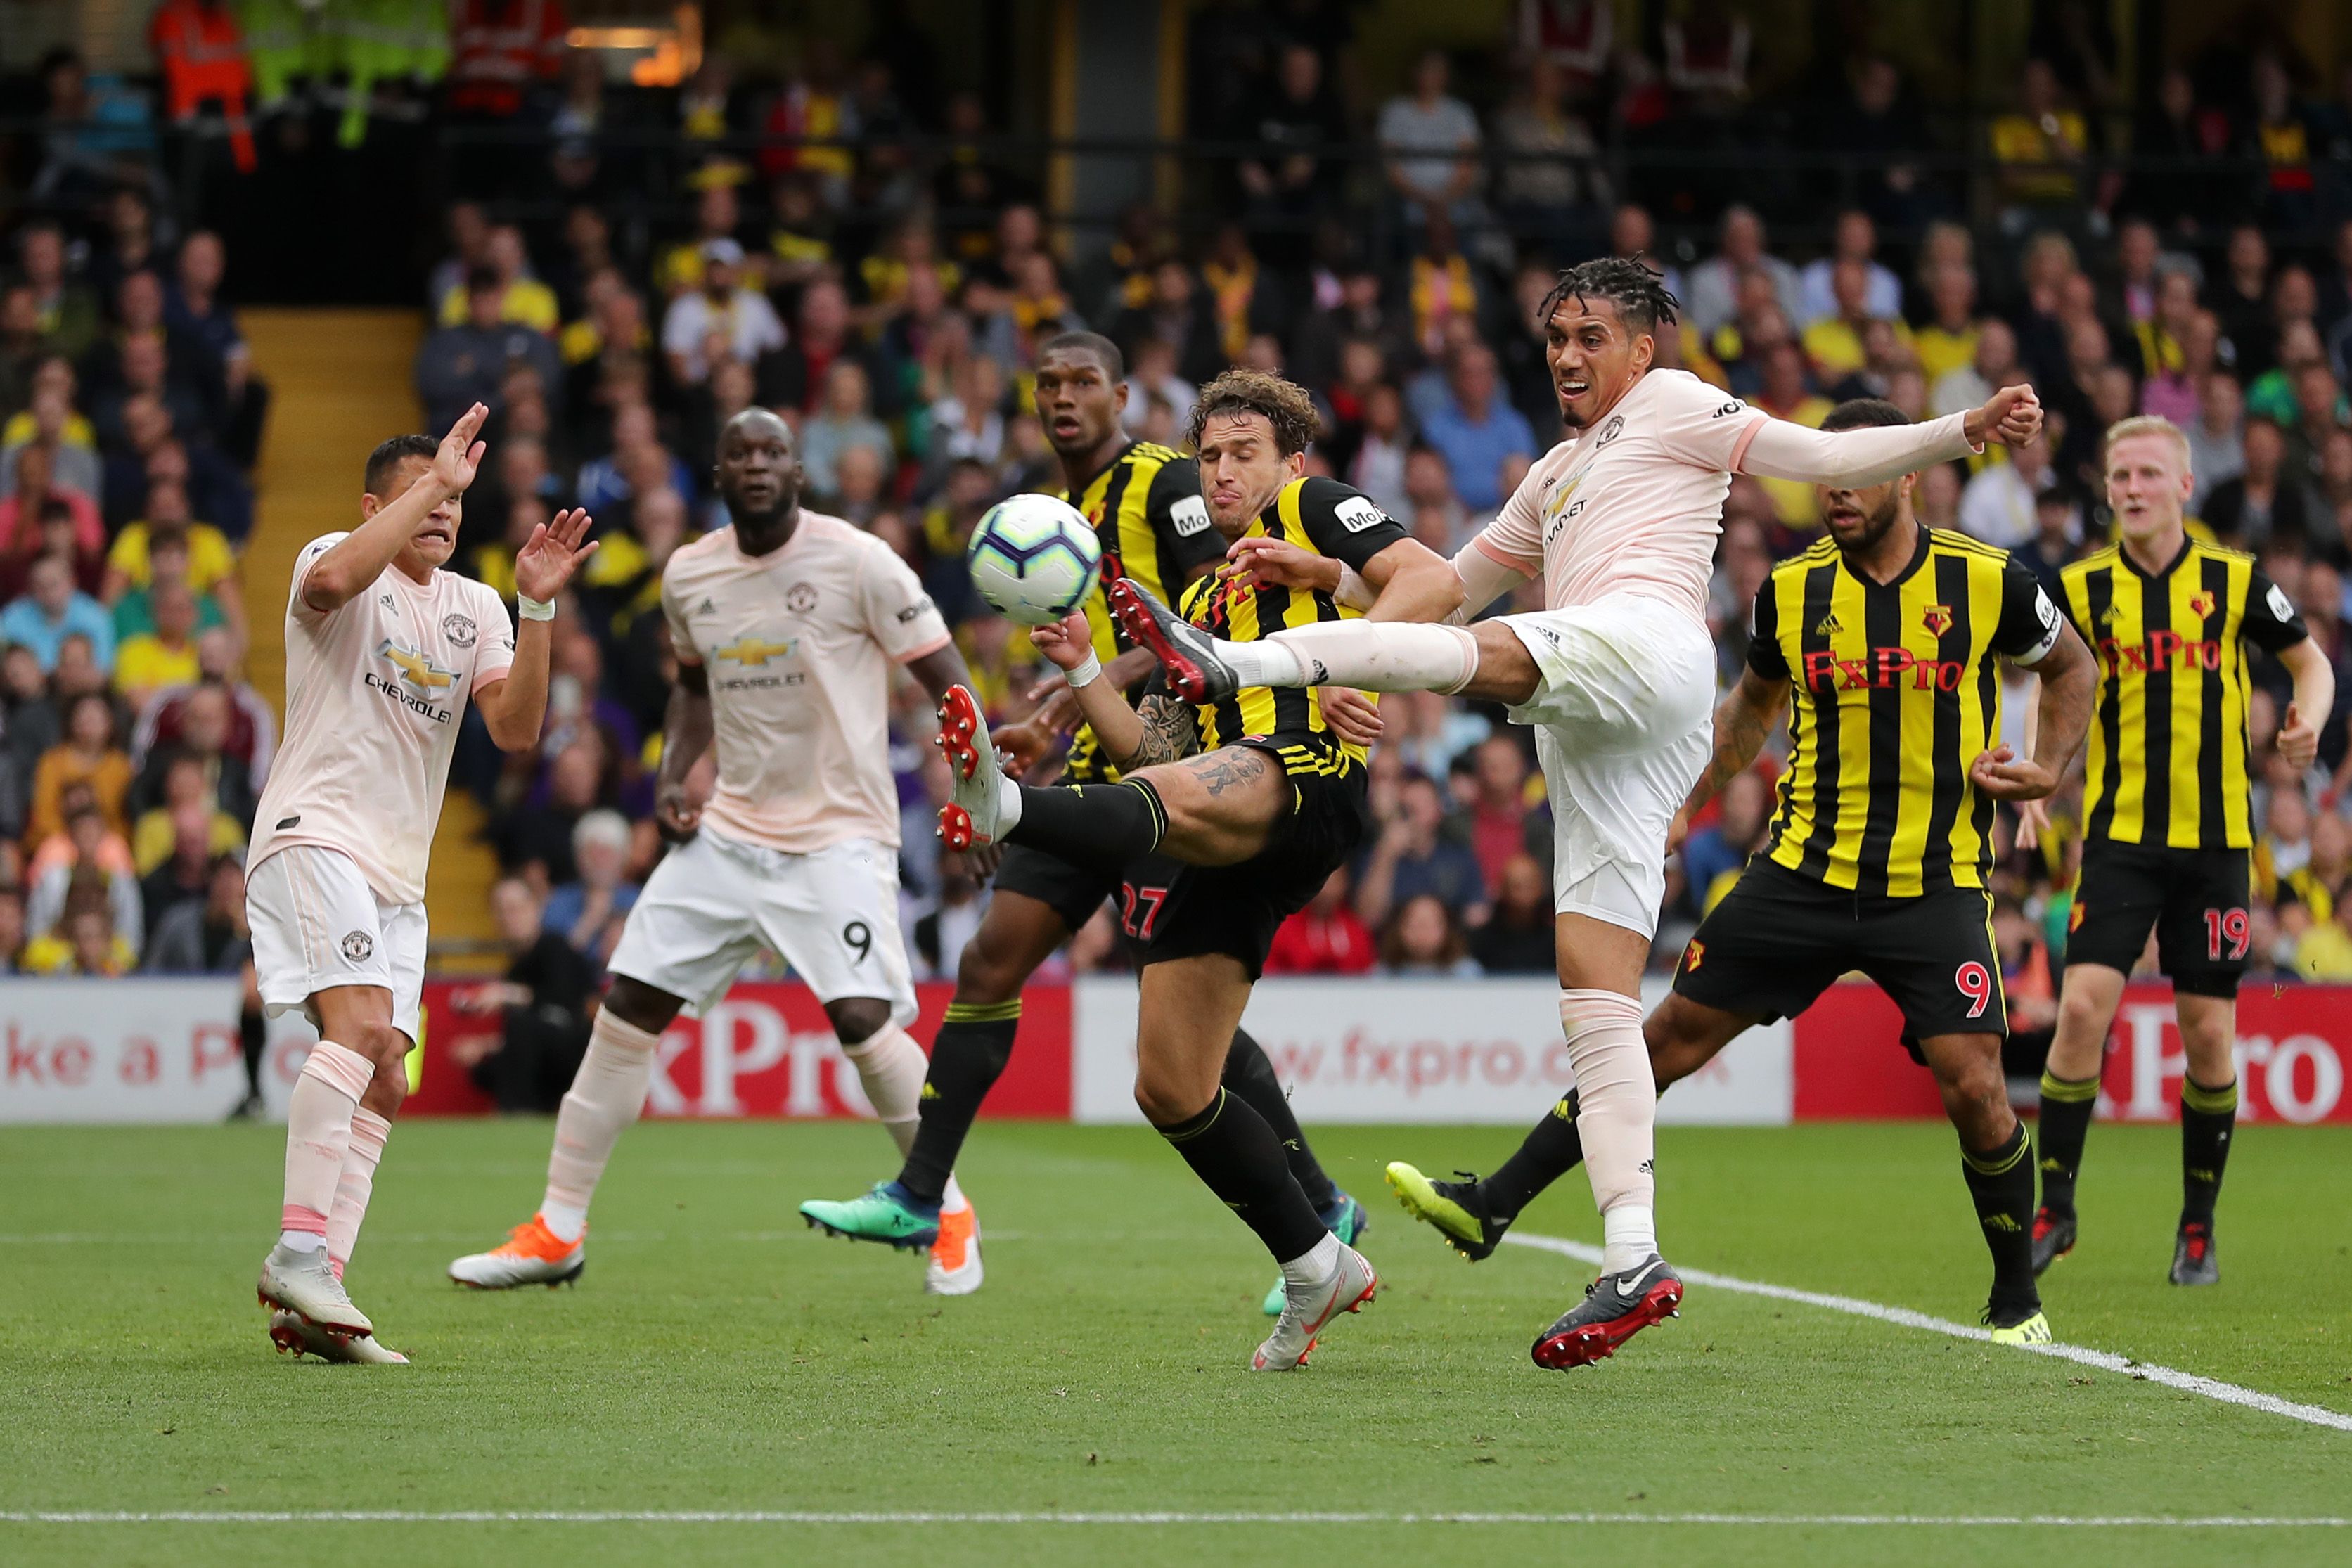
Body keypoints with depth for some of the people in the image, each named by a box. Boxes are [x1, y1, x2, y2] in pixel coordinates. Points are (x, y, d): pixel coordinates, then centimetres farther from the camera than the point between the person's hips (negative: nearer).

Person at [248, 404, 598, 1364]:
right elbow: (332, 579, -28)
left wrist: (537, 609, -8)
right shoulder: (335, 560, -1)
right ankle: (299, 1251, -31)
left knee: (383, 1087, 1)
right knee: (362, 1026, -27)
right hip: (315, 834, -8)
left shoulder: (473, 609, 17)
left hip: (398, 872, 8)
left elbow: (515, 729, 3)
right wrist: (433, 482, -22)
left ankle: (308, 1306, 0)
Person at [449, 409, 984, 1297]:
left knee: (864, 1019, -21)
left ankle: (948, 1212, 3)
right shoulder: (688, 575, 5)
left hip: (838, 833, -5)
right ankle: (556, 1232, 11)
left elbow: (947, 683, -9)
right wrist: (672, 777, 8)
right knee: (626, 1006, 0)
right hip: (728, 828, 5)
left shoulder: (857, 563, -12)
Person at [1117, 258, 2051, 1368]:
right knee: (1595, 1001, -3)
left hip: (1646, 646, -8)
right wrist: (1324, 573, 29)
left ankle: (1235, 663, -52)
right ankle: (1633, 1264, -10)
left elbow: (1821, 458, 6)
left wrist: (1963, 431, -7)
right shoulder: (1557, 478, 36)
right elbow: (1446, 589, 41)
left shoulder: (1671, 405, 14)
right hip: (1596, 742, 8)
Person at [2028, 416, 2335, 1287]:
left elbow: (2311, 662, 12)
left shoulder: (2236, 580, -1)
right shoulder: (2082, 588, 1)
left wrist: (2308, 720, -10)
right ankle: (2055, 1208, 0)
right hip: (2120, 833, 0)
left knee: (2209, 1034, 2)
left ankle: (2198, 1227, 17)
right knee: (2082, 1009, -13)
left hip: (2215, 838, 0)